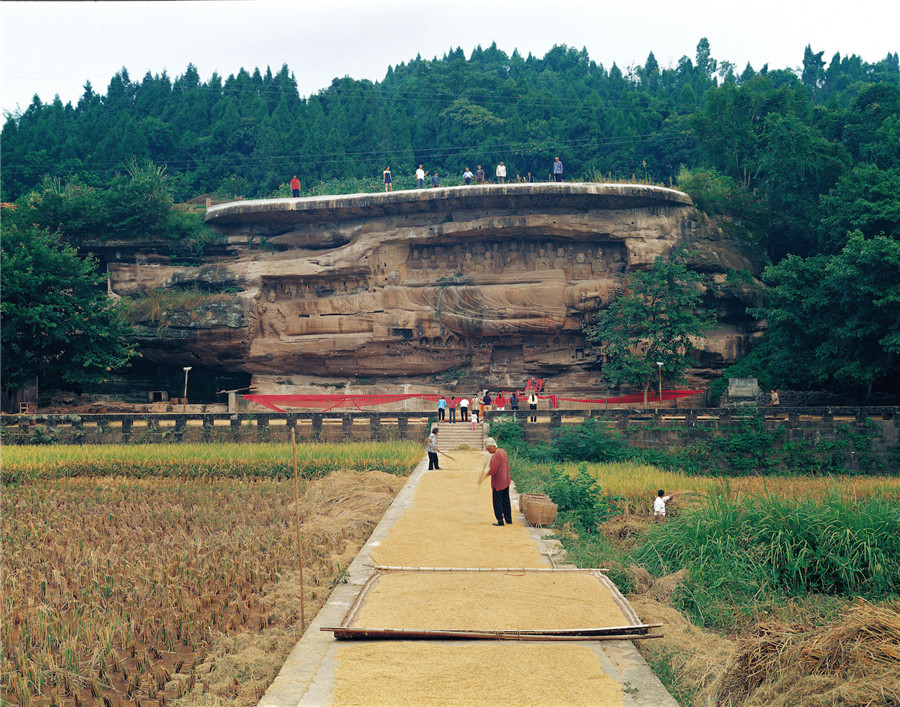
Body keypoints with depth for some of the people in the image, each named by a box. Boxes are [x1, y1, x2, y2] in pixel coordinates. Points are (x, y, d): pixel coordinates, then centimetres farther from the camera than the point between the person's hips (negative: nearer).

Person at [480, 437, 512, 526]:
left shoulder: (496, 455, -22)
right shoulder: (503, 451, 7)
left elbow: (492, 471, -25)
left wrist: (483, 478, -16)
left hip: (498, 483, -9)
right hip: (506, 482, 9)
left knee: (497, 502, 0)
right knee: (506, 501, 16)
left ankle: (500, 521, 2)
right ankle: (509, 520, 22)